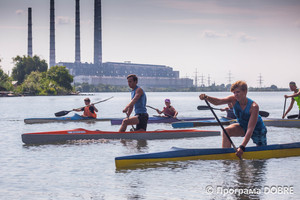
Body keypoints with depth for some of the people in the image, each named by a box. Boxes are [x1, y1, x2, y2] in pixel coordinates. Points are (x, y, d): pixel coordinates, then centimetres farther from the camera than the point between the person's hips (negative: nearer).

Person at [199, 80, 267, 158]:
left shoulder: (253, 106, -34)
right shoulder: (233, 99, -20)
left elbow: (250, 129, -38)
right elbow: (217, 101, -35)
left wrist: (242, 147, -46)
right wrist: (206, 98, -56)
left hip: (257, 129, -4)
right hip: (242, 127, 4)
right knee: (227, 131, -24)